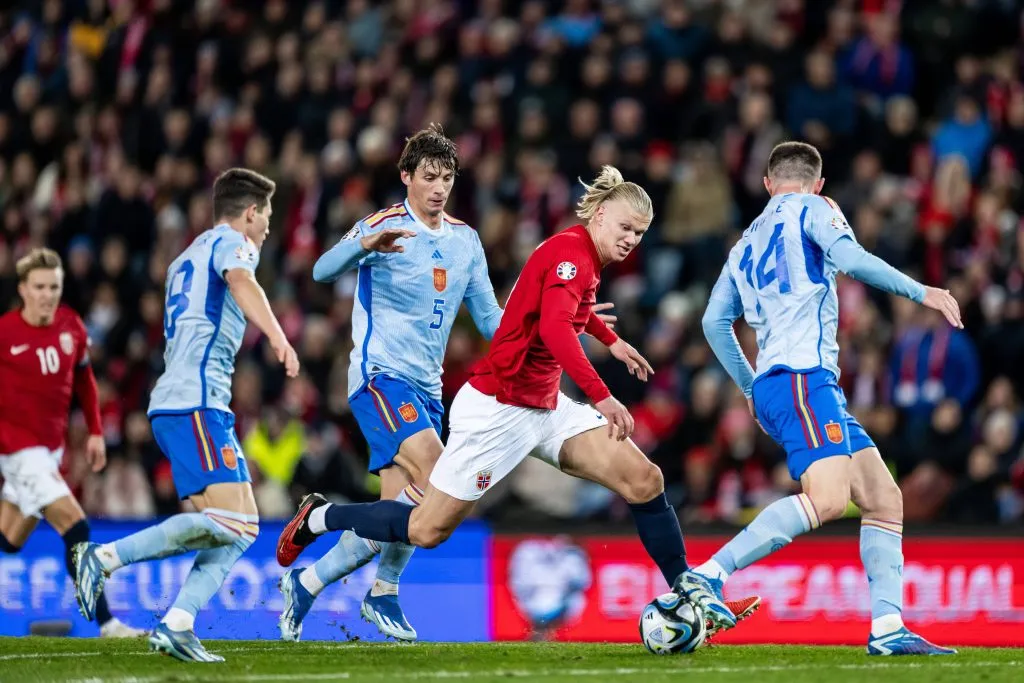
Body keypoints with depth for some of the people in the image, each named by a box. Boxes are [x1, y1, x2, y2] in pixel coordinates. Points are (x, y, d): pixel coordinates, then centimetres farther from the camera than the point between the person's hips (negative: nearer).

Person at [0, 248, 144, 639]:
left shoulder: (72, 327, 2)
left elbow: (83, 379, 16)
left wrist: (95, 431, 12)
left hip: (51, 446, 6)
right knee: (76, 527, -16)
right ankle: (106, 623, -16)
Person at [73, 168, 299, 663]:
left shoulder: (190, 256, 27)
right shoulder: (233, 243, 0)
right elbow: (240, 281, -24)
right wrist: (277, 335, -40)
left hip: (176, 402, 10)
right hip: (195, 403, -10)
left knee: (241, 528, 4)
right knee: (226, 520, -19)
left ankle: (177, 625, -8)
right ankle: (104, 558, -20)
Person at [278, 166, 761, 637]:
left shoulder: (587, 259, 10)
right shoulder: (570, 251, -19)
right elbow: (554, 329, -37)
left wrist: (611, 340, 43)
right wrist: (601, 396, -44)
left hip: (544, 408, 9)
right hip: (496, 408, -9)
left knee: (643, 480, -6)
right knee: (427, 530, 0)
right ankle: (318, 517, 23)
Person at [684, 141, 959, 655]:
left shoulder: (746, 244, 27)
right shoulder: (811, 209, 7)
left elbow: (715, 322, 25)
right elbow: (849, 258, -11)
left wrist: (750, 388, 35)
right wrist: (921, 292, -5)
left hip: (770, 383, 9)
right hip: (803, 376, -9)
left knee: (884, 498, 7)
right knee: (828, 498, -26)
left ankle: (887, 627, -3)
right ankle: (707, 577, -32)